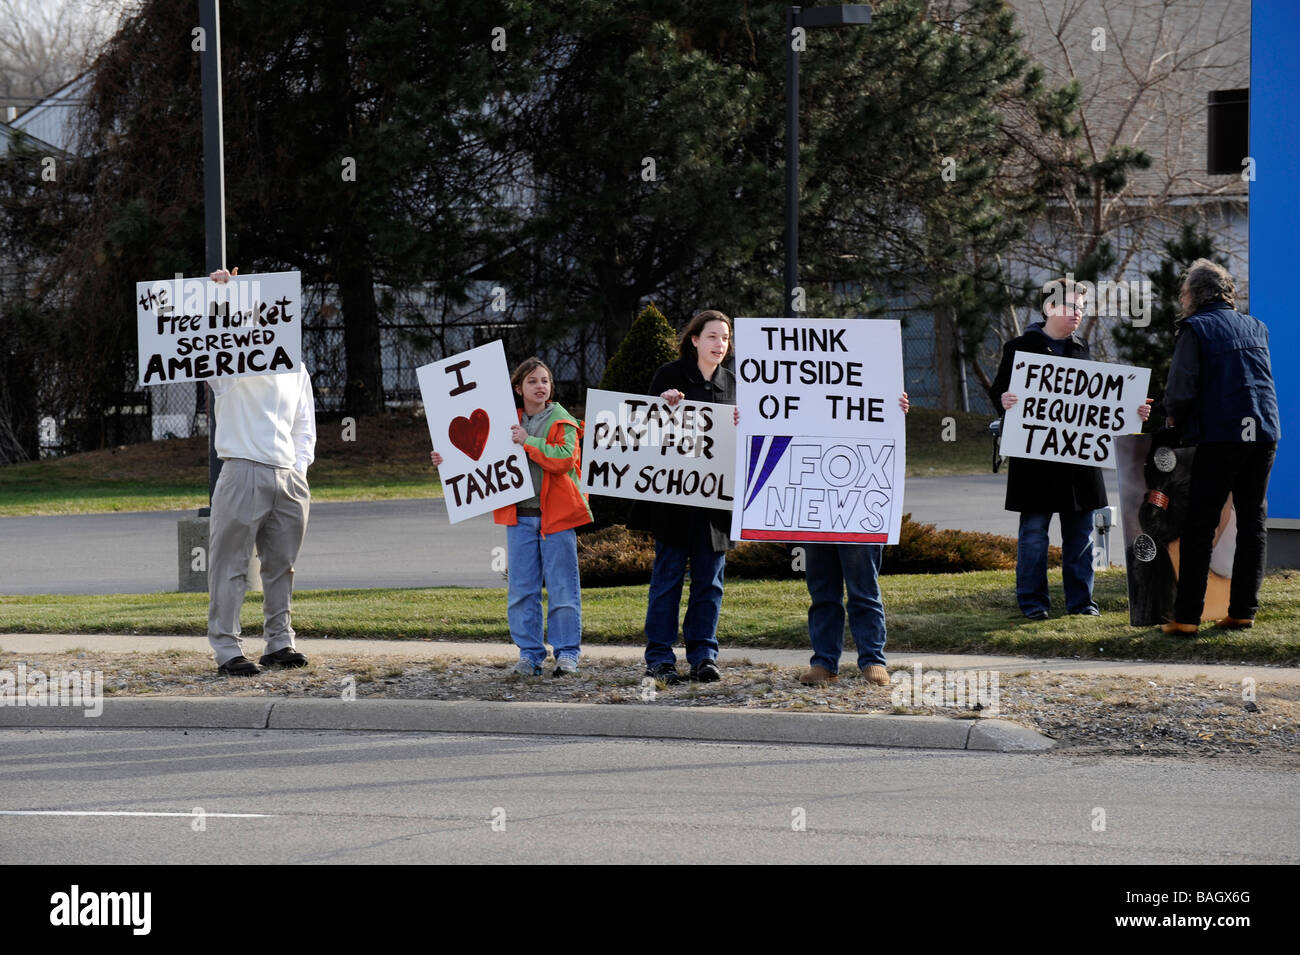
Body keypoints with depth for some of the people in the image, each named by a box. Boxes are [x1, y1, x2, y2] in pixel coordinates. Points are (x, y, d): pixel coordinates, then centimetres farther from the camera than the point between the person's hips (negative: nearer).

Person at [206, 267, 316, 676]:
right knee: (230, 564, -6)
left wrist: (300, 467, 8)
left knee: (281, 565, 10)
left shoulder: (296, 369, 19)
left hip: (289, 479, 5)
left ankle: (279, 642, 19)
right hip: (244, 472, -5)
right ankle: (227, 649, -6)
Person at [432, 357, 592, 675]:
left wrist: (528, 442, -18)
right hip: (519, 515, 4)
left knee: (562, 586, -2)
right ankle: (530, 653, 11)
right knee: (522, 588, 4)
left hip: (555, 515, -3)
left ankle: (567, 653, 6)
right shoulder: (509, 424, 12)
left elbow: (565, 459, -16)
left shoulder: (564, 423, 1)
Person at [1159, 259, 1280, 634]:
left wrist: (1174, 417, 10)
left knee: (1200, 526, -1)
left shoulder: (1195, 328, -3)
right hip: (1264, 434, 5)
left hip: (1221, 435, -5)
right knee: (1252, 522, 11)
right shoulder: (1256, 328, 15)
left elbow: (1181, 390, -11)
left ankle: (1186, 616, -4)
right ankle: (1243, 611, 9)